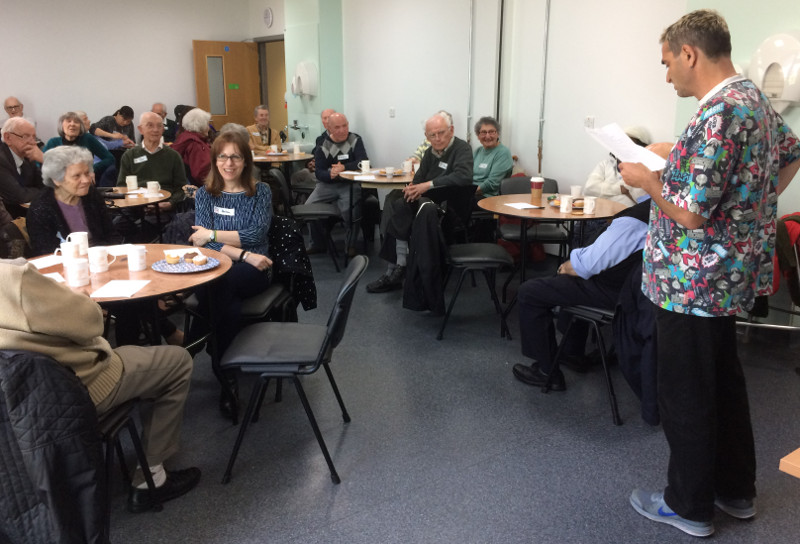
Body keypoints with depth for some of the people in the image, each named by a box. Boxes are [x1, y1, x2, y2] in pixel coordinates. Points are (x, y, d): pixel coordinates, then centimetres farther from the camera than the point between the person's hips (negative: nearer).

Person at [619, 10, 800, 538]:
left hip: (694, 280, -10)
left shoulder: (718, 115, -24)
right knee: (725, 382, 20)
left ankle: (689, 505, 22)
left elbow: (690, 214, -26)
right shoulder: (756, 98, 8)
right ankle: (736, 490, 36)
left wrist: (647, 179, -10)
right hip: (730, 272, 10)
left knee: (686, 394, 5)